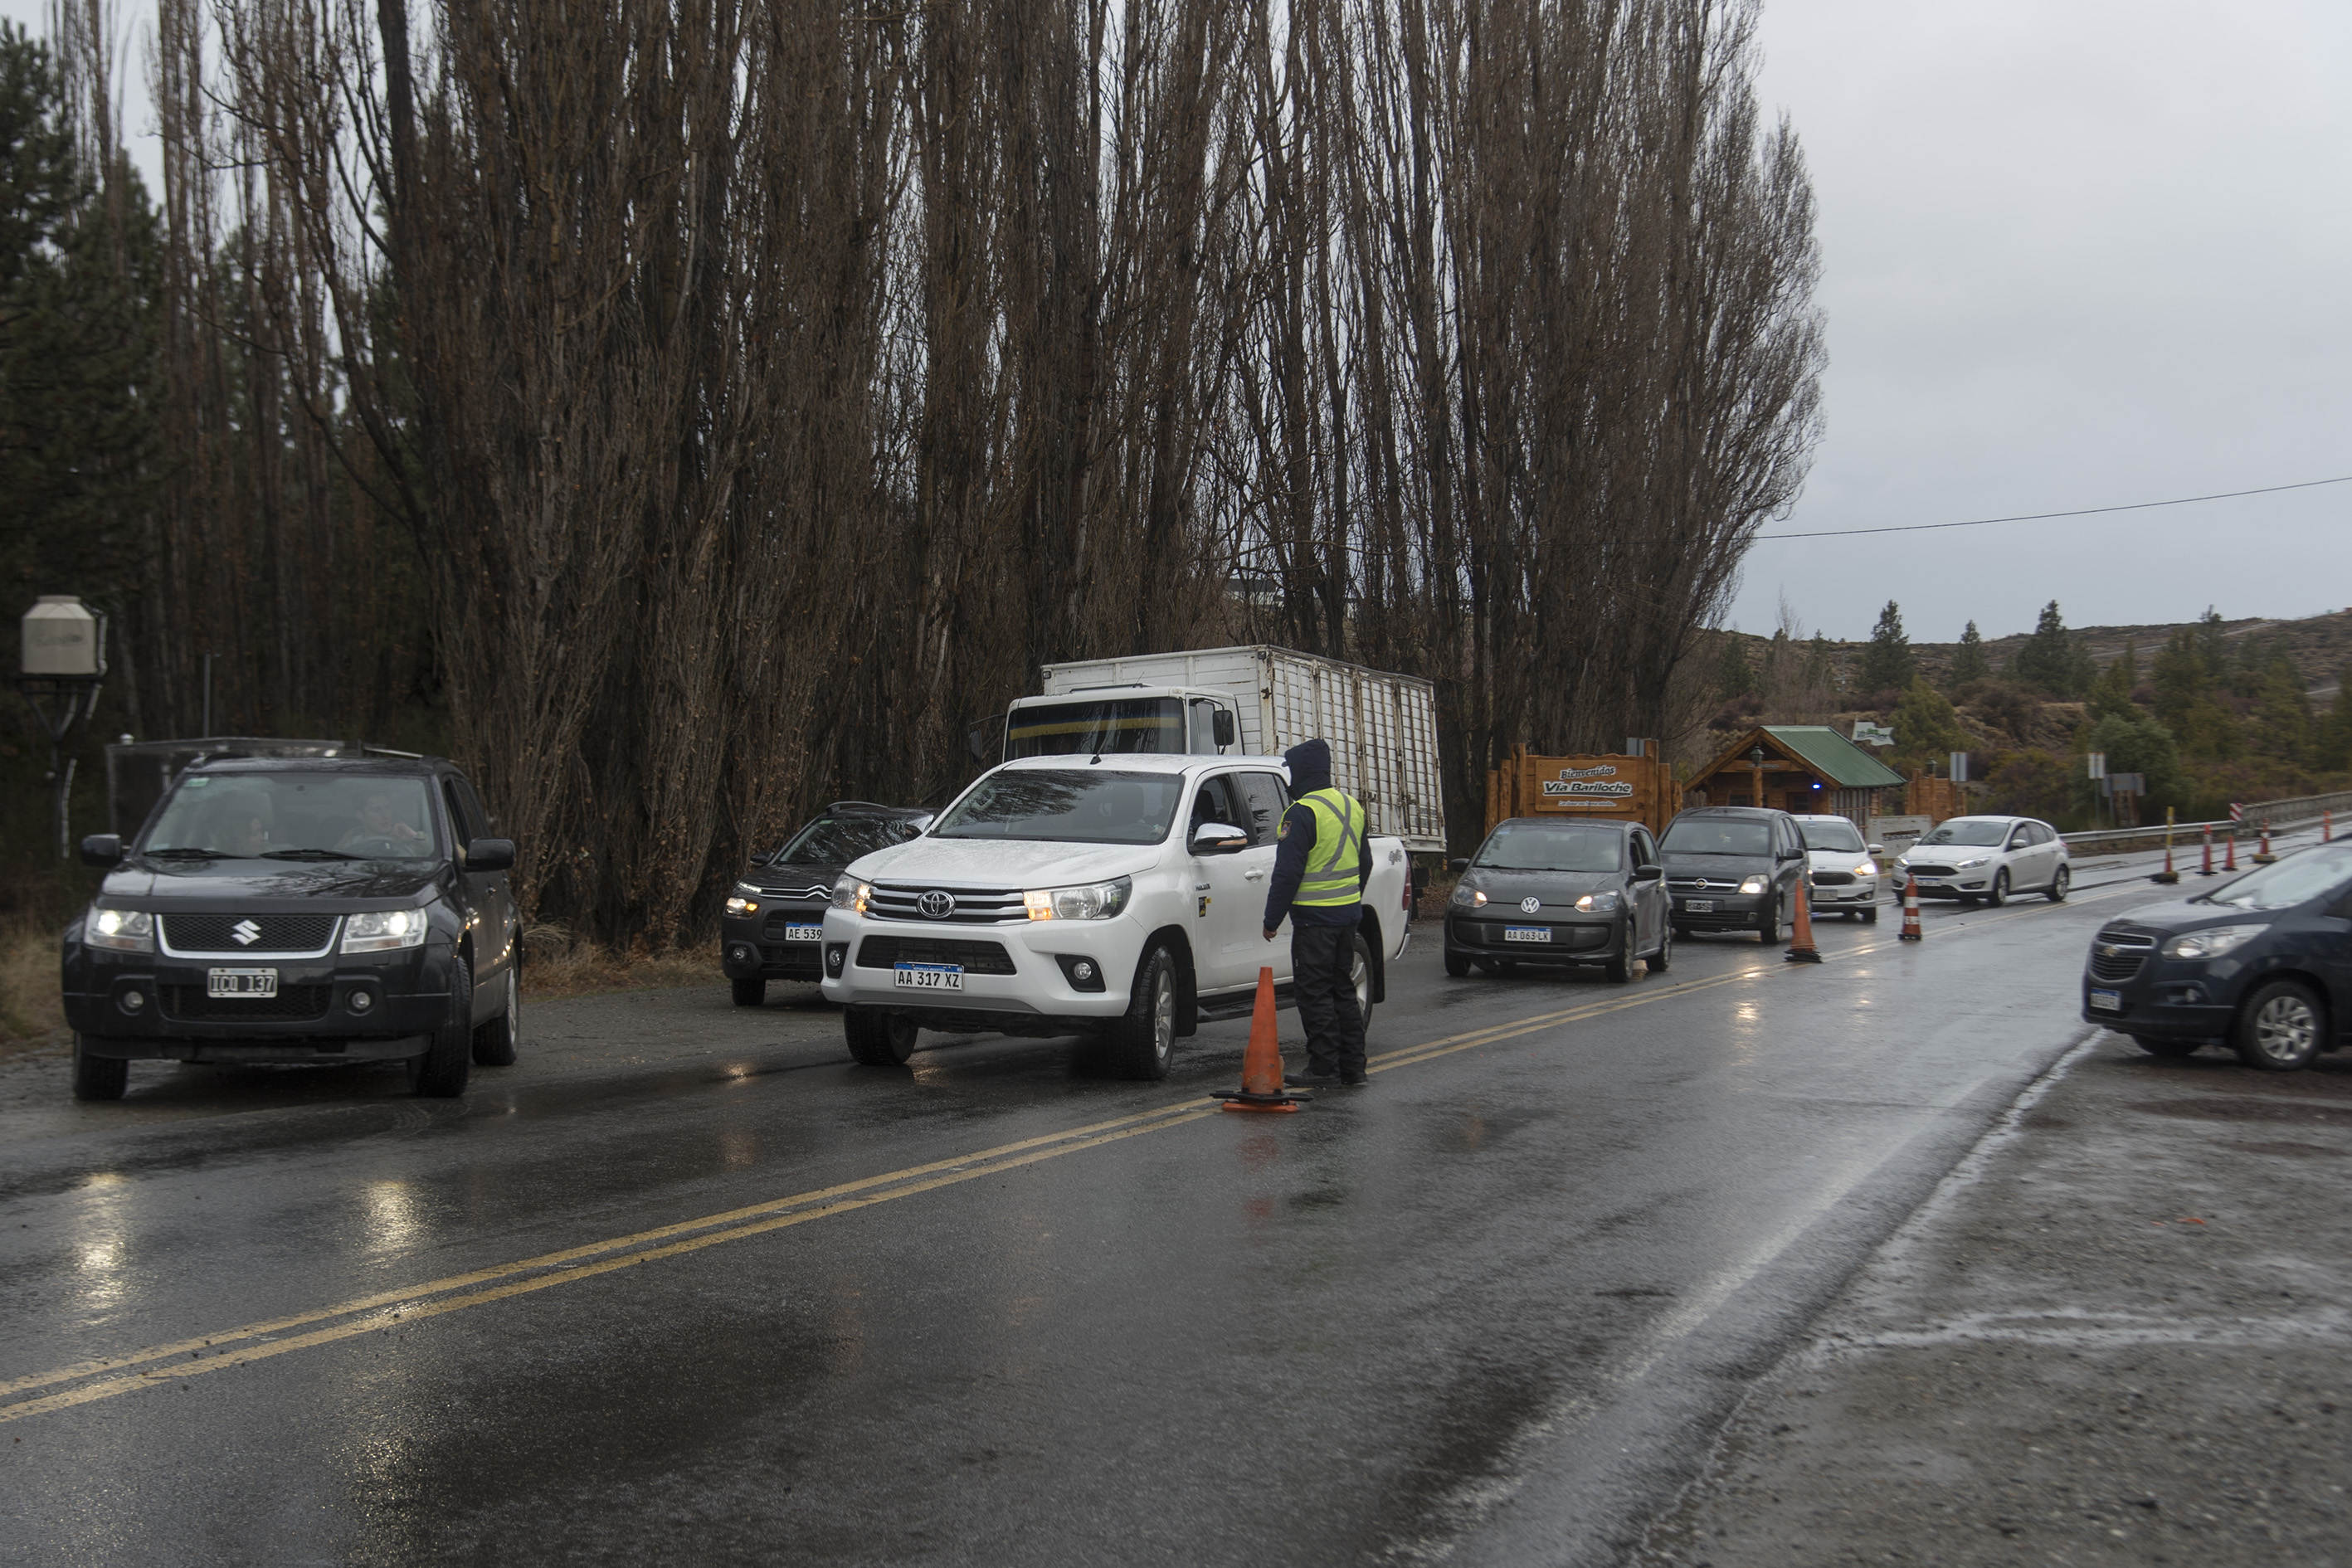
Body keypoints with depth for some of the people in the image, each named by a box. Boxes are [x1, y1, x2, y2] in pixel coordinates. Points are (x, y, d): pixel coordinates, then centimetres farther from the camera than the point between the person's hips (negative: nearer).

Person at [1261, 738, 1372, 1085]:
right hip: (1349, 914, 8)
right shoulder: (1352, 807, 12)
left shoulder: (1302, 813, -15)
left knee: (1314, 992, -3)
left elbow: (1288, 872, -17)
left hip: (1315, 917, -8)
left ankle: (1324, 1066, -3)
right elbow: (1365, 864, 21)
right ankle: (1352, 1066, 15)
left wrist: (1272, 919, -10)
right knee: (1343, 990, 13)